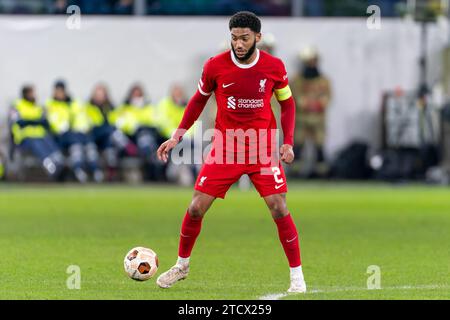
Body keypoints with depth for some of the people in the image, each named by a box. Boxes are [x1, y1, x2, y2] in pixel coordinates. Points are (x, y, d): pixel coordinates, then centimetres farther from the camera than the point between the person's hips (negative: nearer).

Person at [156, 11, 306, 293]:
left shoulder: (274, 67, -7)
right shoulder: (215, 66, -7)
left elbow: (288, 103, 8)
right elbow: (199, 100, 9)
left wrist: (288, 142, -3)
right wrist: (177, 136, 3)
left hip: (263, 150, -1)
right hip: (225, 149, 1)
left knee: (279, 209, -11)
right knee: (197, 207, -3)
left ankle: (297, 275, 3)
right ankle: (182, 265, 20)